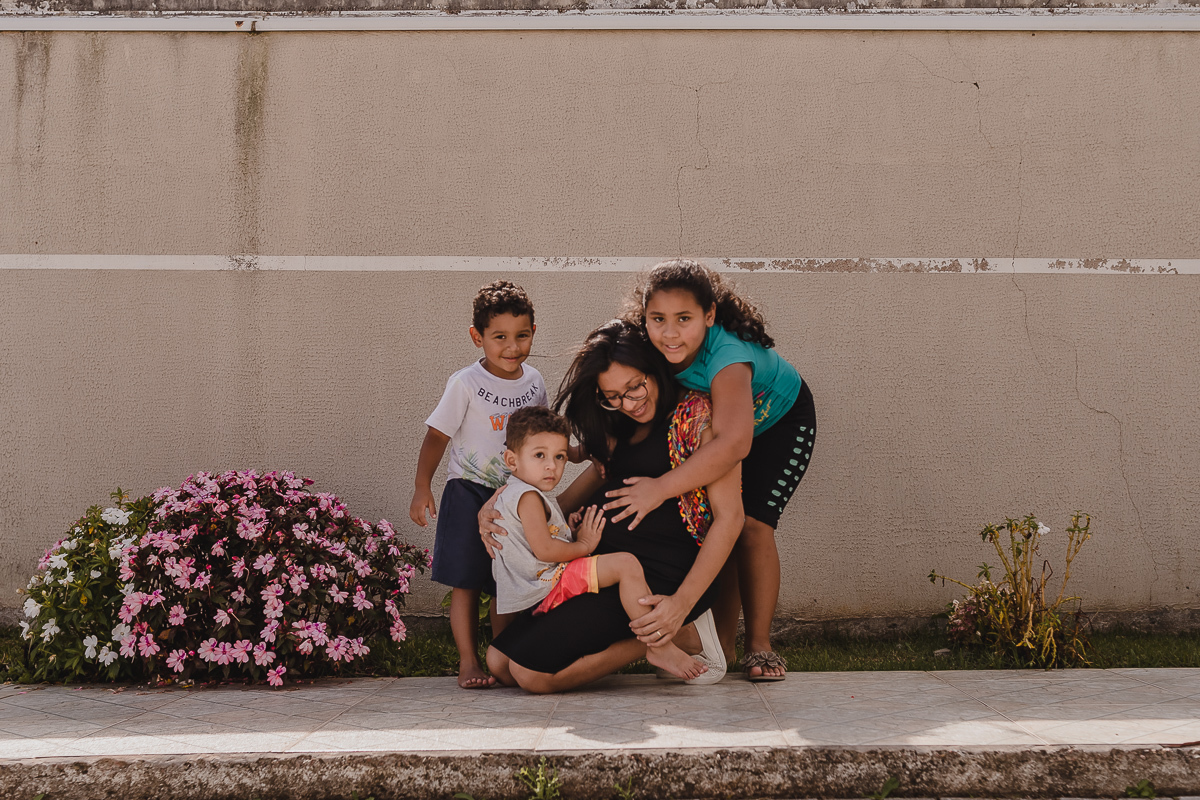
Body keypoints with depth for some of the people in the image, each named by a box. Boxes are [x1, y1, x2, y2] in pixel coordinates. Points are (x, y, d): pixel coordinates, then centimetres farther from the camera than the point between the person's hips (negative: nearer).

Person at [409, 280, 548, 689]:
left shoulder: (534, 382, 3)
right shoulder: (466, 384, -12)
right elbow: (437, 436, -11)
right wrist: (422, 487, -16)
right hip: (469, 491, -4)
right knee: (467, 581, -4)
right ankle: (468, 661, 4)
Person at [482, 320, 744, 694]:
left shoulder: (697, 415, -7)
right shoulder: (623, 433, 19)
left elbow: (729, 516, -12)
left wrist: (683, 602, -21)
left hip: (662, 573, -9)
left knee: (533, 672, -19)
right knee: (499, 662, 0)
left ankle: (680, 634, -6)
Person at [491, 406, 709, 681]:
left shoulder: (511, 493, 24)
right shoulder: (527, 496, -11)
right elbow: (544, 549, -21)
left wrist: (569, 528, 12)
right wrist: (584, 544, -7)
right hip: (546, 588, -11)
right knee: (626, 564, -20)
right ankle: (660, 646, -22)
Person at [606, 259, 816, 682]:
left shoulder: (726, 355, -46)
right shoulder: (654, 353, -26)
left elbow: (735, 442, -59)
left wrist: (662, 487, -58)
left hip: (780, 420, -5)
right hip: (713, 422, 5)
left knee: (752, 525, -17)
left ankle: (759, 646, -5)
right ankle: (720, 644, 4)